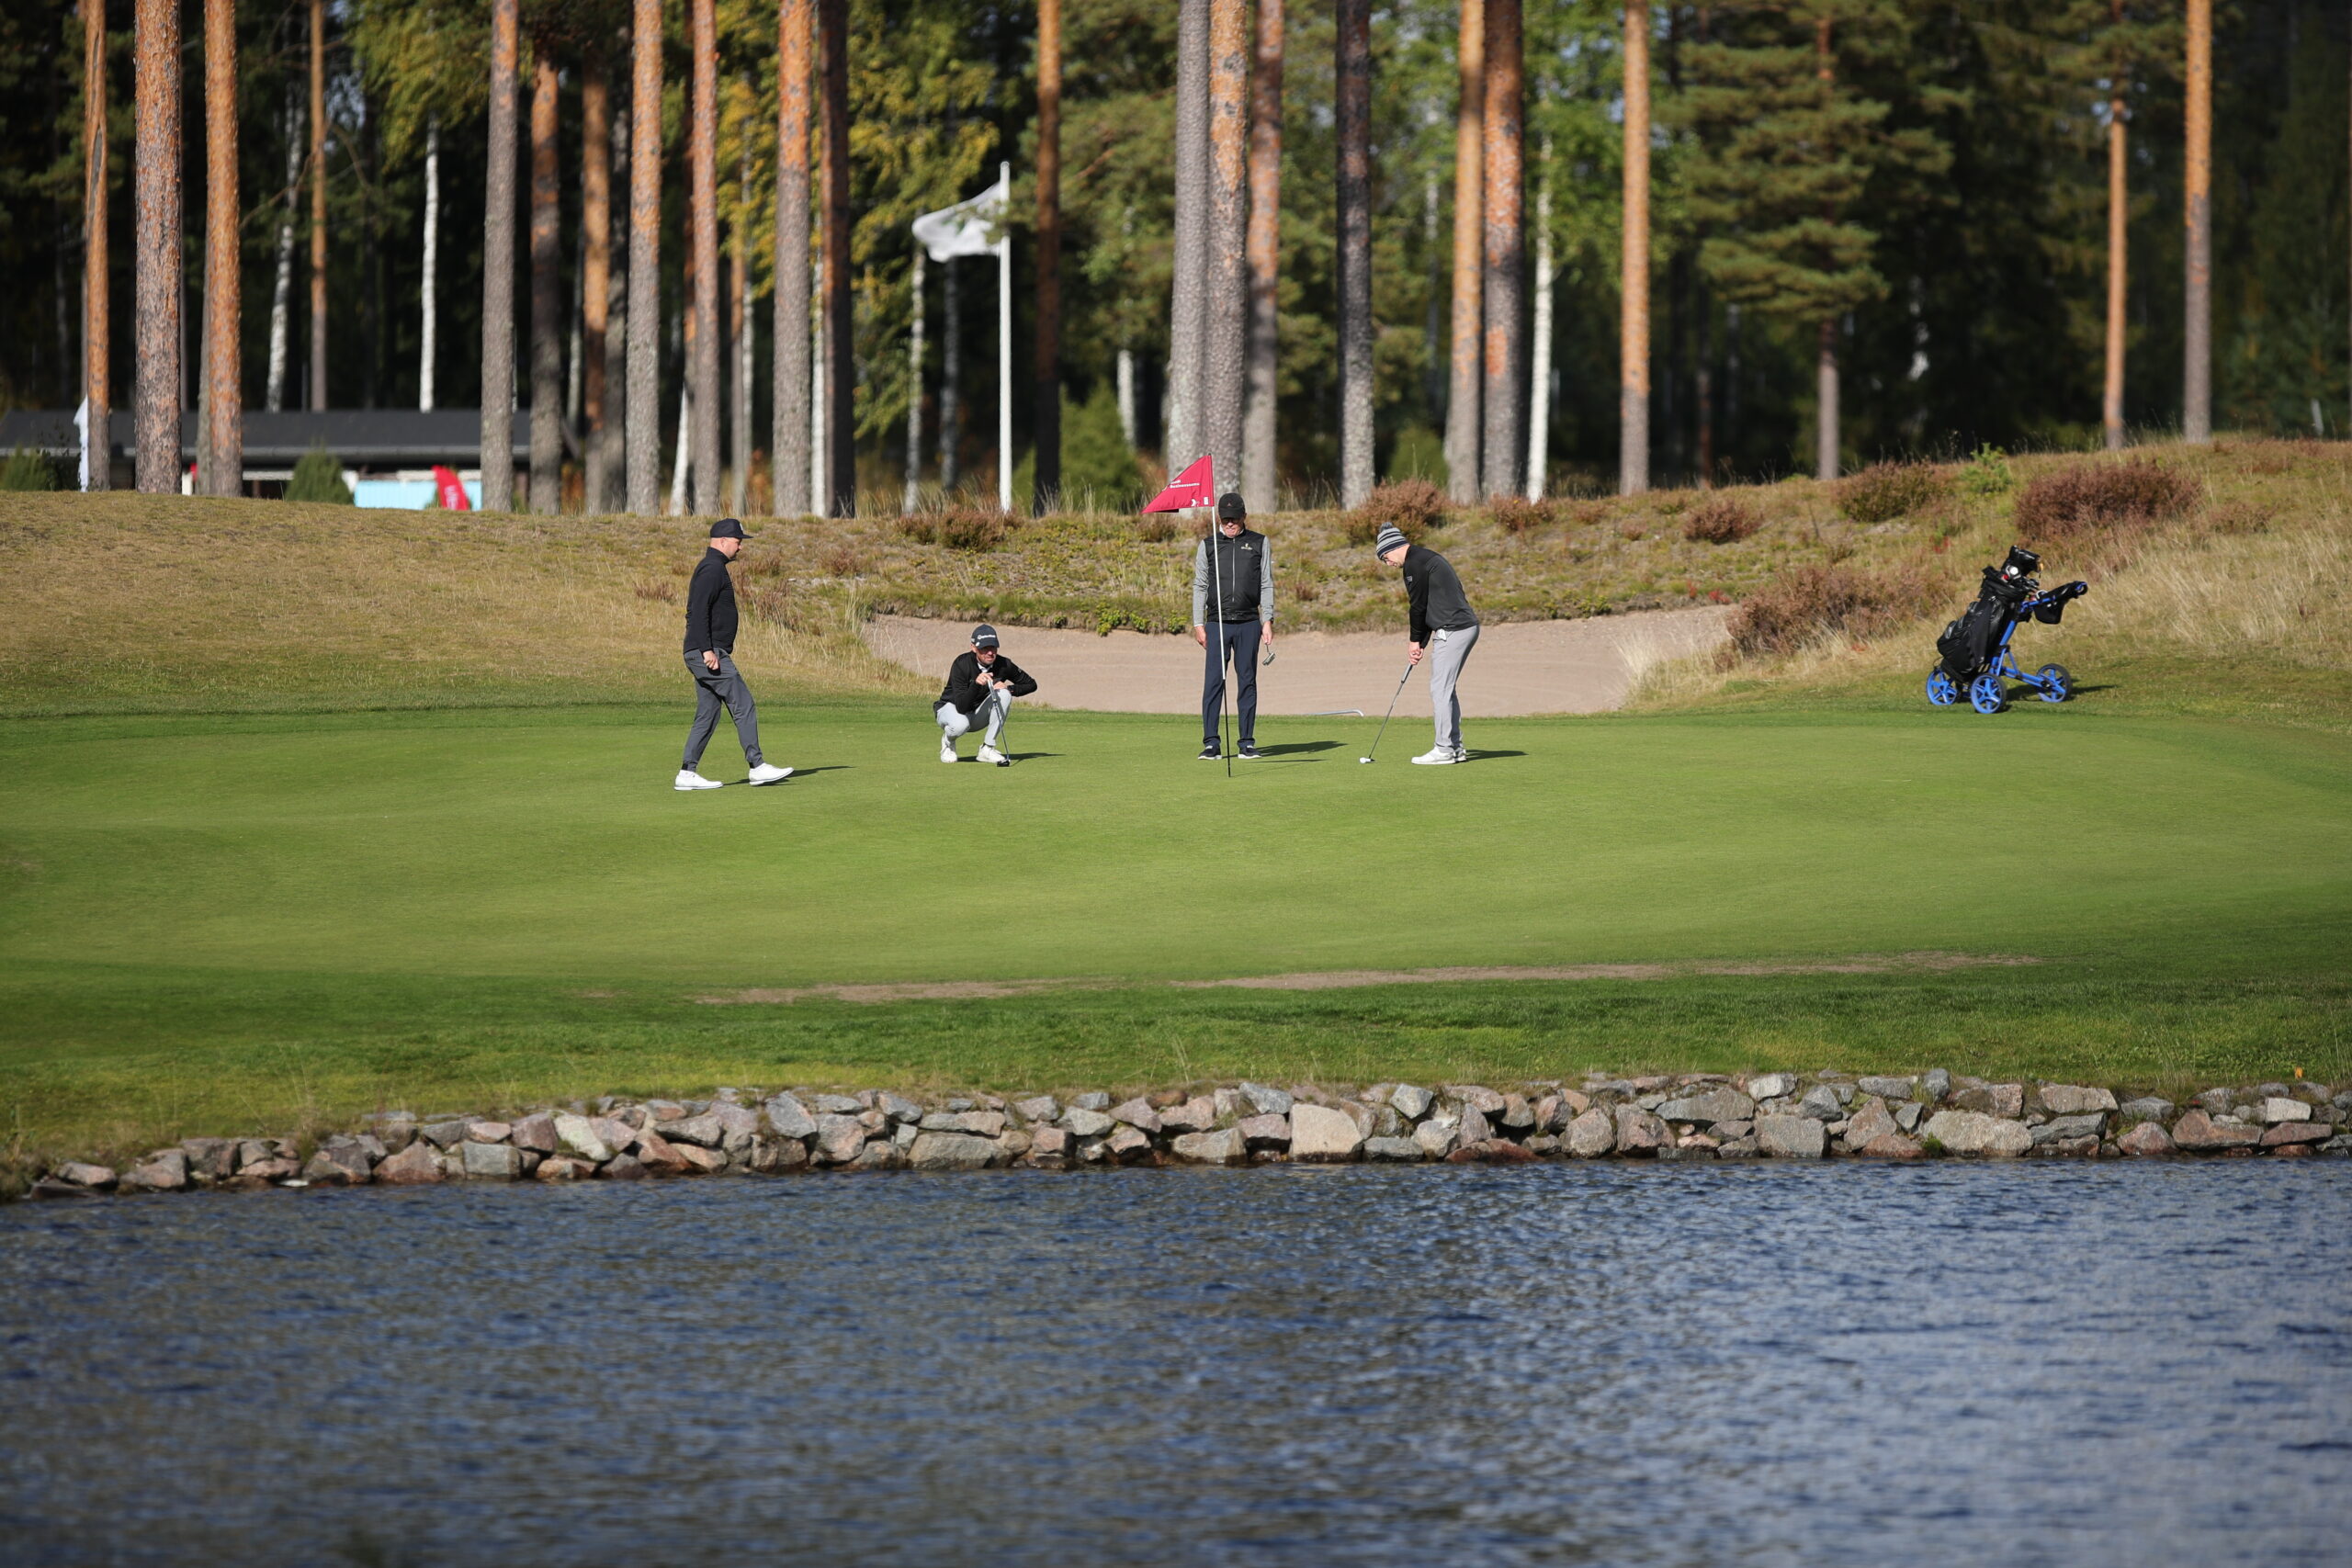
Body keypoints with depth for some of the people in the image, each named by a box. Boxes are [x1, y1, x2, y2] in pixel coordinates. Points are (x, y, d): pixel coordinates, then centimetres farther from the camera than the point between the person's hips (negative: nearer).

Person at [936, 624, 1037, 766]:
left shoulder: (1003, 664, -16)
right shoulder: (962, 664, -28)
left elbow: (1031, 685, -2)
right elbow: (961, 707, -35)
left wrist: (1009, 689, -21)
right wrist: (976, 684, -51)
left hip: (978, 715, 4)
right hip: (951, 708, -4)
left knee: (1003, 694, -24)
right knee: (960, 725, -39)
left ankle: (987, 749, -15)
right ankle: (948, 742, 1)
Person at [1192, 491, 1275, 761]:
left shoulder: (1259, 544, 10)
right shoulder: (1208, 545, 9)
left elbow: (1266, 585, 9)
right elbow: (1200, 586, 10)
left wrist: (1267, 621, 1)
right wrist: (1198, 624, 2)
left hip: (1248, 624, 0)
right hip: (1217, 624, 0)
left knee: (1247, 682, 2)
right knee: (1213, 682, -7)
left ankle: (1247, 743, 6)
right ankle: (1211, 743, -5)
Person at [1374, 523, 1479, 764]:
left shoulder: (1415, 564, -9)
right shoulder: (1427, 559, 23)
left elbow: (1418, 605, -8)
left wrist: (1415, 641, 5)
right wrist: (1422, 644, 17)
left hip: (1452, 631, -10)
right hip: (1467, 626, 10)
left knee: (1440, 689, -6)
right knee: (1445, 689, 15)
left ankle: (1444, 749, -6)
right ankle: (1455, 747, 17)